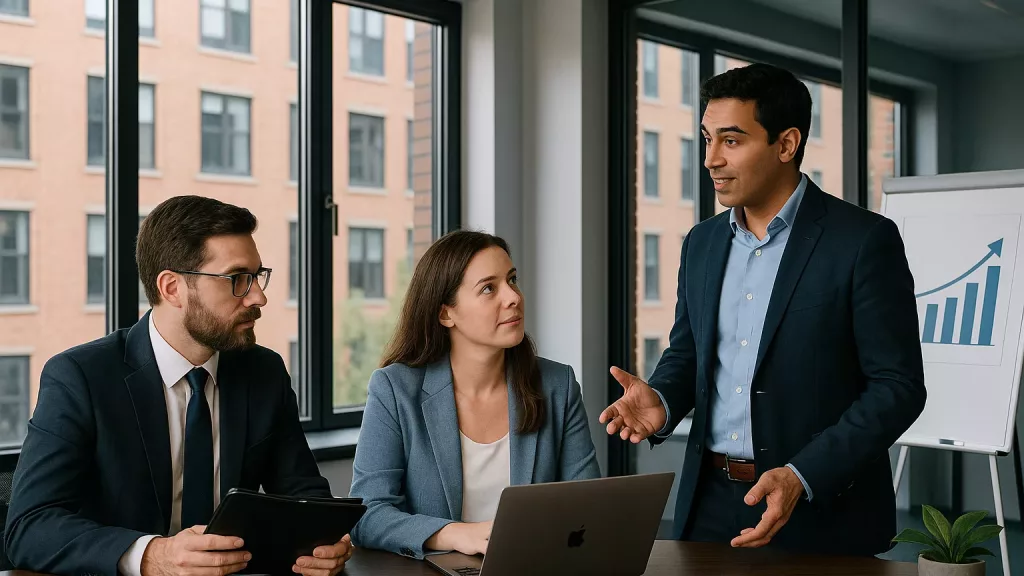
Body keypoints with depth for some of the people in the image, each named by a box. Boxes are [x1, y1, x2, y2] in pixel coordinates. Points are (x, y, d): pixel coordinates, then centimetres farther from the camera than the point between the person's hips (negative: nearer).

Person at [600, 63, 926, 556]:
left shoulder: (865, 240, -11)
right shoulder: (702, 242, 7)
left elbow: (898, 386, -13)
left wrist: (802, 477, -22)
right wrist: (660, 402, -7)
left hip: (821, 512, -5)